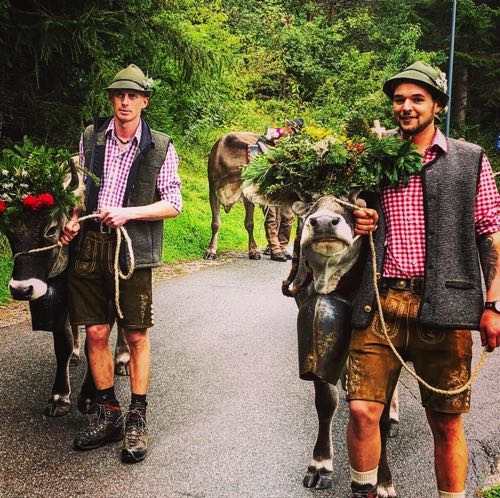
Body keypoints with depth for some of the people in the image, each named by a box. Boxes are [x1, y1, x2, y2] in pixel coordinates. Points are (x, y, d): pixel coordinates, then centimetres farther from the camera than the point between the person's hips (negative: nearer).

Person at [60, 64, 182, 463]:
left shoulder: (160, 147, 0)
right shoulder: (91, 137, 9)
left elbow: (173, 204, -2)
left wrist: (127, 213, -14)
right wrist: (74, 219, 0)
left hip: (134, 248, -3)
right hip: (90, 244, 3)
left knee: (137, 336, 3)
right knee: (96, 333, 7)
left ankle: (137, 420, 15)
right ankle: (108, 415, 22)